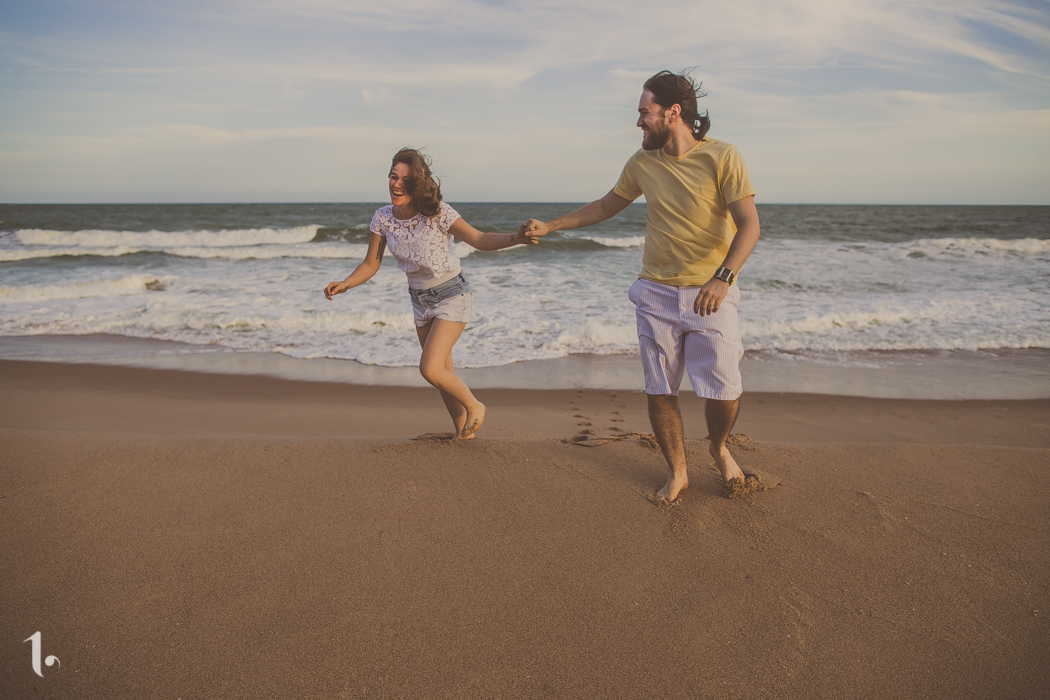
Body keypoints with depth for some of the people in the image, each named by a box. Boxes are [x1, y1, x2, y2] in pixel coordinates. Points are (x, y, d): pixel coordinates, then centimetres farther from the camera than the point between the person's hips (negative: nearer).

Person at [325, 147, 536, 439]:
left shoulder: (438, 213, -22)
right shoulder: (383, 218, -8)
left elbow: (480, 240, -21)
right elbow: (371, 264, 0)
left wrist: (516, 238, -38)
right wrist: (345, 284, -16)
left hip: (452, 297, -6)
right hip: (421, 301, 6)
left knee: (429, 368, -18)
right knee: (444, 372, 14)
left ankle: (474, 406, 10)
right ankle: (463, 432, 33)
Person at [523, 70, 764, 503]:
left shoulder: (721, 158, -9)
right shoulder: (642, 163, 5)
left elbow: (749, 225, -14)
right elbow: (606, 206, 20)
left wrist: (722, 277, -29)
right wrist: (550, 226, 18)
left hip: (710, 295, -3)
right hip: (655, 292, 4)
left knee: (724, 390, -5)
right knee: (659, 391, 3)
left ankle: (719, 450, 28)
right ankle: (677, 473, 22)